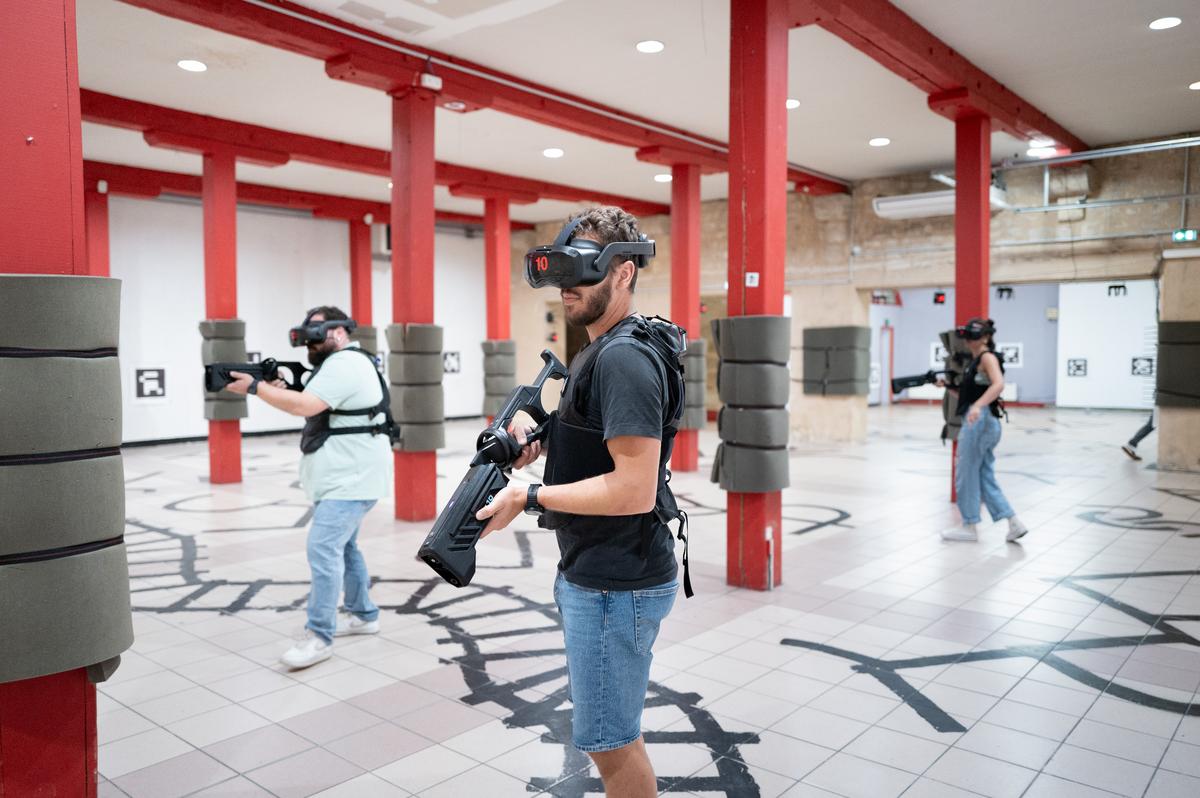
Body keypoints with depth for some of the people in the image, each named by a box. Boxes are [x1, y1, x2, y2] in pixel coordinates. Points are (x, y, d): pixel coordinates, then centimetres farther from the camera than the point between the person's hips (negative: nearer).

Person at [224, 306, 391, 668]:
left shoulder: (345, 364, -17)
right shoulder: (338, 363, 19)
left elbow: (305, 406, -24)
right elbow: (311, 407, 21)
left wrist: (255, 387, -16)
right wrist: (280, 389, 5)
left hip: (351, 480, -12)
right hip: (339, 478, 12)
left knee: (323, 548, -17)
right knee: (342, 547, 18)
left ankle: (319, 636, -14)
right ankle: (363, 615, 31)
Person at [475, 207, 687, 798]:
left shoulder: (624, 358, -22)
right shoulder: (601, 350, 11)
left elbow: (634, 489, -27)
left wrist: (530, 497, -20)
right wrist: (541, 444, 3)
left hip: (617, 587, -10)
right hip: (594, 573, 10)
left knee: (609, 740, 5)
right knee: (612, 734, 24)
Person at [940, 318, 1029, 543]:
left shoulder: (988, 357, -8)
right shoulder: (975, 361, 19)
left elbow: (998, 384, -26)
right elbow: (966, 394, 23)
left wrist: (977, 406, -39)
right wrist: (948, 385, 10)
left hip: (980, 421, -10)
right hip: (978, 423, 10)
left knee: (966, 475, 1)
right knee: (985, 477, 12)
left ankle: (970, 526, 11)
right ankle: (1014, 523, 14)